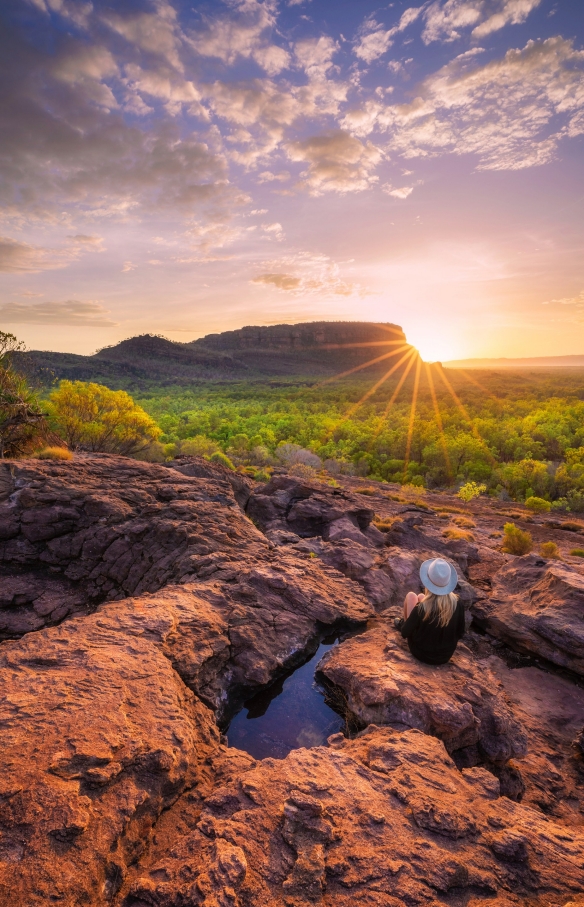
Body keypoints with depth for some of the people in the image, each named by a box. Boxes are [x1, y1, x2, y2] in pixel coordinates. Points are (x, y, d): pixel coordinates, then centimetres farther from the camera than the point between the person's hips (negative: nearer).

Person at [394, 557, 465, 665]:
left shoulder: (421, 608, -32)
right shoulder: (457, 605, -21)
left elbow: (404, 633, -16)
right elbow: (460, 634, -5)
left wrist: (404, 625, 6)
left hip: (421, 654, -3)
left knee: (411, 595, 8)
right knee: (421, 597, 18)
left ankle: (404, 623, 34)